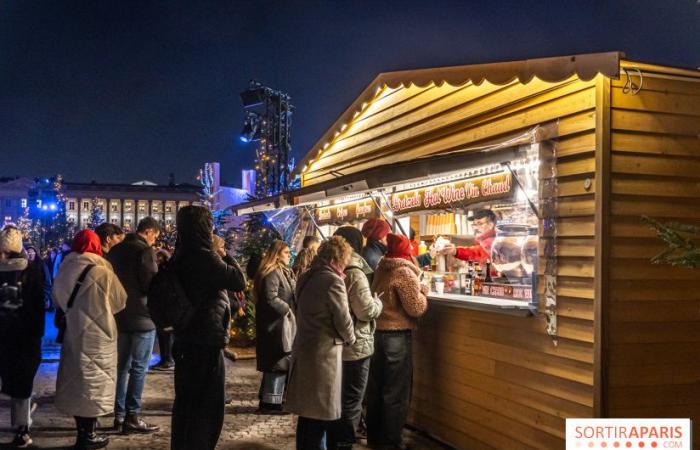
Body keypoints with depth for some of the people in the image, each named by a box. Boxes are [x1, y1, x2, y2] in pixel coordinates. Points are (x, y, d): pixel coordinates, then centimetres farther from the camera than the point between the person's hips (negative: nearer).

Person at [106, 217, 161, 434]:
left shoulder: (115, 250, 11)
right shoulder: (145, 251, -14)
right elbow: (152, 285, -17)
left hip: (119, 316, 8)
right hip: (141, 317, -8)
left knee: (121, 366, 13)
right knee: (139, 368, -1)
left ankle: (119, 415, 16)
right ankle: (132, 417, 0)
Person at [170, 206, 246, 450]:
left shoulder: (180, 257, 8)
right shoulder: (204, 257, -18)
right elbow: (239, 281, -15)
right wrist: (227, 258, -2)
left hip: (185, 338, 9)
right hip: (207, 340, -9)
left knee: (185, 401, 18)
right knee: (207, 406, 1)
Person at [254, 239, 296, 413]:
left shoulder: (284, 272, 18)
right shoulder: (271, 273, -16)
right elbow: (271, 299, -25)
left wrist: (290, 310, 8)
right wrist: (287, 309, -15)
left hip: (282, 324, 10)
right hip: (276, 325, -10)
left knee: (278, 363, 14)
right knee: (278, 363, -7)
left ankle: (268, 398, 22)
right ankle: (270, 401, -2)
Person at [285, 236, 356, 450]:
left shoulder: (306, 277, 9)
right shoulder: (333, 281, -17)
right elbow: (343, 320, -15)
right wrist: (350, 339, 5)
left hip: (304, 349, 8)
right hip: (323, 353, -8)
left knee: (308, 410, 17)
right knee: (321, 413, 2)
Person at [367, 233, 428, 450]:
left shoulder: (381, 268, 7)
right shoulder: (405, 272, -16)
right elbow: (416, 309, -15)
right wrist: (422, 291, 2)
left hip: (376, 332, 8)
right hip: (396, 336, -8)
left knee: (376, 388, 16)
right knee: (396, 392, 2)